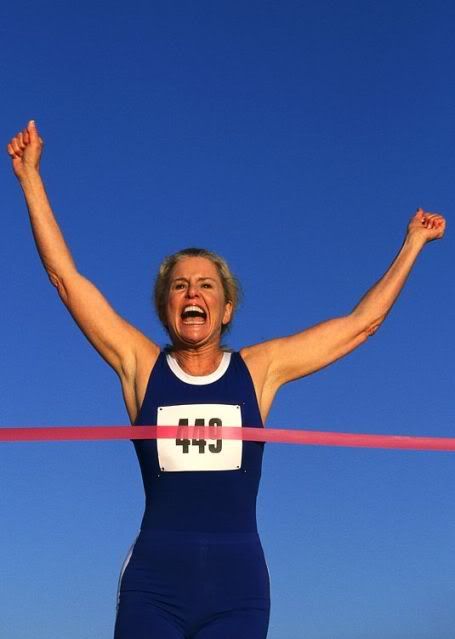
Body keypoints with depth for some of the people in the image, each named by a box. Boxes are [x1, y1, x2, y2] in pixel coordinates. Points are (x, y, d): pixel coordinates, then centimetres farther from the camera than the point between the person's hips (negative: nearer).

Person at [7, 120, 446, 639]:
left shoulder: (259, 368, 8)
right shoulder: (140, 364, 7)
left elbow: (362, 323, 15)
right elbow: (65, 276, 8)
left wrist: (413, 244, 23)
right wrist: (30, 177, 11)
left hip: (237, 587, 1)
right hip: (153, 585, -1)